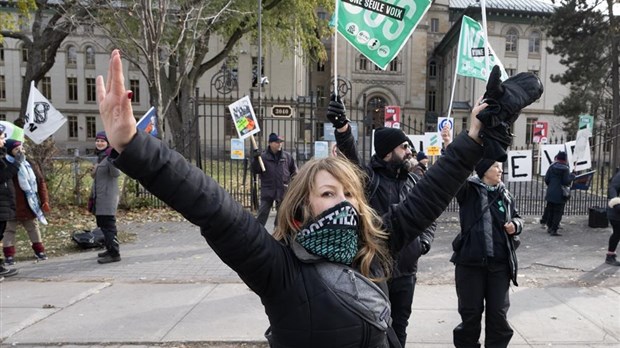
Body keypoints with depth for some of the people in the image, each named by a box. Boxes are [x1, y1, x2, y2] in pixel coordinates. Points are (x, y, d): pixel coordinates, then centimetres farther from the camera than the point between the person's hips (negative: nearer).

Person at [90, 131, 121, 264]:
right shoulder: (99, 157, 17)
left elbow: (116, 173, -30)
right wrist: (93, 172, 11)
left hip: (108, 197, -10)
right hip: (99, 197, 10)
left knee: (108, 225, -9)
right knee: (102, 224, 16)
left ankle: (114, 253, -6)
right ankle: (110, 249, 27)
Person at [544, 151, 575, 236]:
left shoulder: (552, 167, 0)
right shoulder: (565, 169, -10)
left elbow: (546, 179, -1)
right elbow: (566, 181, -14)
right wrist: (572, 176, 3)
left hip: (550, 193, 4)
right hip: (560, 194, -4)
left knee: (550, 211, 15)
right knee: (558, 212, 2)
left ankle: (549, 227, 23)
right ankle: (554, 230, 0)